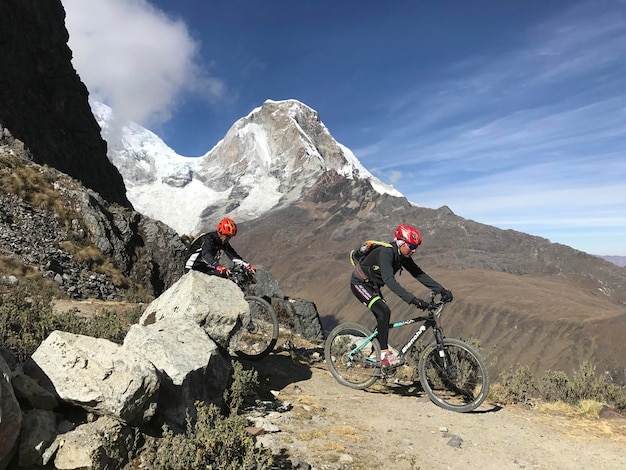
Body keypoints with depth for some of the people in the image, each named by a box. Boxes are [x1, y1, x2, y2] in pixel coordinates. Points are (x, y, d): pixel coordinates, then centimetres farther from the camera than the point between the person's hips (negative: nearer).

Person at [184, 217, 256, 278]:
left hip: (206, 268, 7)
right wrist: (218, 266, -59)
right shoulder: (207, 239, -24)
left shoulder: (223, 242, -2)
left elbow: (233, 255, -4)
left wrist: (247, 265, -17)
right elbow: (206, 254, -41)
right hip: (193, 269, -7)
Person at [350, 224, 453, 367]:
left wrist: (442, 290, -11)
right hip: (360, 284, -9)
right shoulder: (385, 253, -32)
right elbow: (389, 280, -43)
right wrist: (412, 299, -50)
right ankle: (384, 355, -12)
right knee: (384, 312, -21)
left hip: (372, 285, 9)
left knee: (382, 316, 5)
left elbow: (420, 275, -3)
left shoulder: (403, 257, -5)